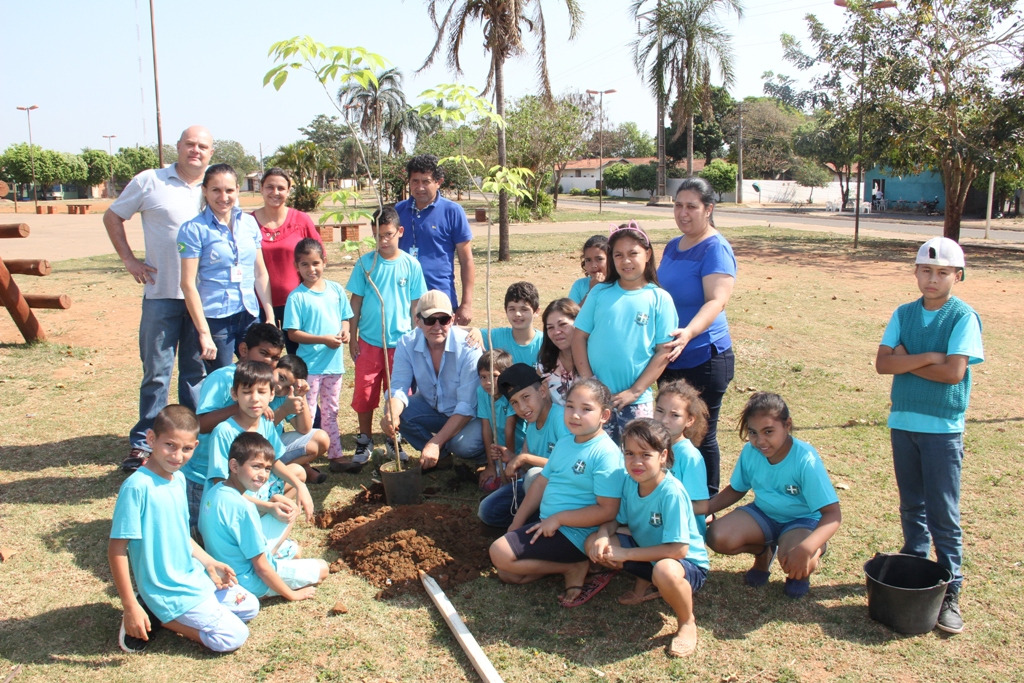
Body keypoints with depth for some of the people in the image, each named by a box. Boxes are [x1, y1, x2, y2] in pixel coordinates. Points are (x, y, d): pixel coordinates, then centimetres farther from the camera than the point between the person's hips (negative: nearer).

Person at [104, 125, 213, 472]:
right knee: (156, 372, 3)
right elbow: (112, 217, 9)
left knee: (197, 372, 11)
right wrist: (130, 260, 1)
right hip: (161, 296, -2)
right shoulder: (150, 182, 0)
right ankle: (143, 443, 14)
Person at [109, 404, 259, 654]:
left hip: (194, 576, 8)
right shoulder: (136, 487, -24)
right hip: (167, 589, -8)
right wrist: (130, 607, -23)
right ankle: (156, 616, 1)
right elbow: (117, 549, -22)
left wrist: (209, 562, 8)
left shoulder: (179, 479, 2)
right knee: (233, 636, -11)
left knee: (249, 606, 17)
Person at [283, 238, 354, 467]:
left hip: (335, 362, 5)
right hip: (310, 365, -5)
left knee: (330, 412, 18)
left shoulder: (336, 289, 3)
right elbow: (293, 333, -13)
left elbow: (345, 317, 12)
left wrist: (345, 331, -10)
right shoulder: (297, 297, -11)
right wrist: (324, 339, -21)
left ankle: (335, 454, 28)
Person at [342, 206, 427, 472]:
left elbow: (416, 305, 3)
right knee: (364, 393, 6)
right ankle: (365, 443, 21)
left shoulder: (411, 265, -3)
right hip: (369, 341, 0)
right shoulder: (365, 263, -3)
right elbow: (356, 300, 3)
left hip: (400, 341, 0)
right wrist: (353, 337, 2)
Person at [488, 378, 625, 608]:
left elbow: (607, 511, -24)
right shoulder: (564, 443, 8)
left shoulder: (606, 454, -20)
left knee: (500, 553, -16)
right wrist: (516, 525, 9)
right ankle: (564, 561, 11)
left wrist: (558, 518, -20)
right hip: (545, 523, 9)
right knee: (506, 574, 8)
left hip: (573, 534, -9)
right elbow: (542, 483, 12)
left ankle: (574, 568, -3)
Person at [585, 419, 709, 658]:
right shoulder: (630, 482, -9)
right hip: (646, 552, 7)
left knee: (664, 570, -41)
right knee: (594, 543, -8)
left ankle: (687, 622, -8)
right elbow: (614, 519, 3)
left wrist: (626, 554, -27)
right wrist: (603, 535, -22)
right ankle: (645, 585, 14)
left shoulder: (672, 492, -29)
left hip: (688, 563, -7)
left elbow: (678, 549, -31)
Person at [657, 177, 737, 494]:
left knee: (701, 436, 2)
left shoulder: (716, 248, -14)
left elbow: (717, 301, -27)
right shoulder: (672, 246, 11)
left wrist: (688, 332, -43)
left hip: (704, 359, -8)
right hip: (669, 358, 8)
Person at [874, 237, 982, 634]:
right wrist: (926, 357, -16)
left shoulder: (964, 317, -7)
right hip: (902, 422, 4)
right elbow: (883, 362, -5)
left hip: (943, 427, -4)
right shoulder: (904, 314, 5)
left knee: (943, 513, 0)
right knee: (911, 506, 16)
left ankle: (949, 591, 9)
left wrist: (906, 361, -9)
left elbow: (954, 372, -17)